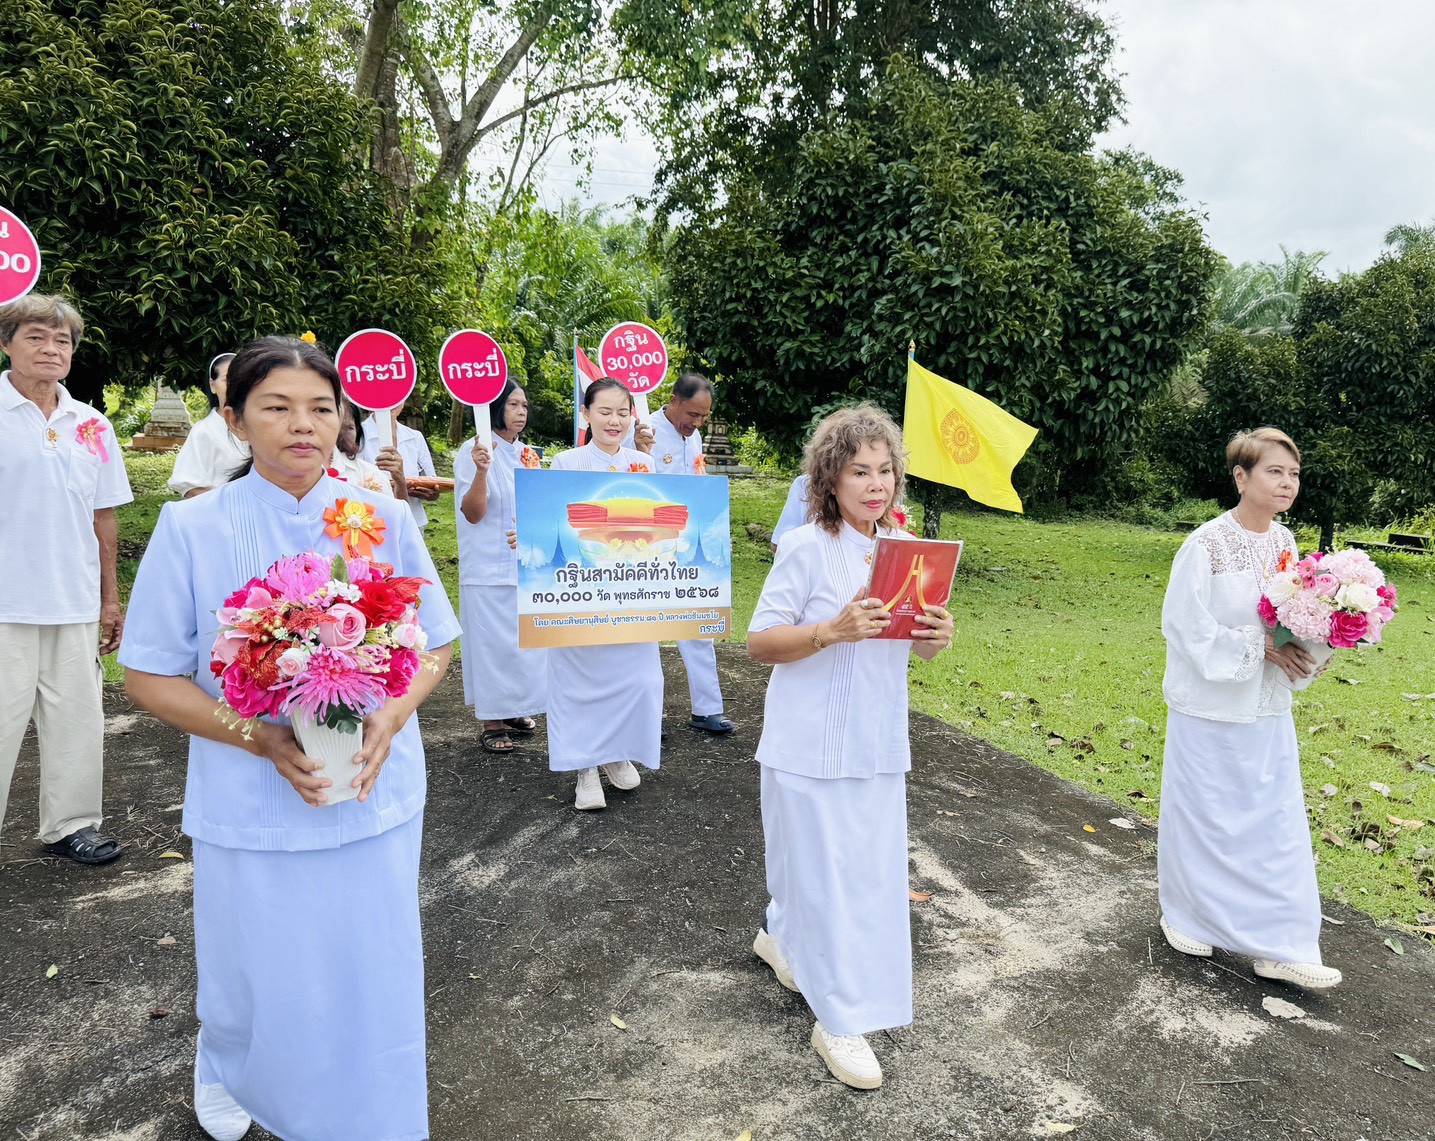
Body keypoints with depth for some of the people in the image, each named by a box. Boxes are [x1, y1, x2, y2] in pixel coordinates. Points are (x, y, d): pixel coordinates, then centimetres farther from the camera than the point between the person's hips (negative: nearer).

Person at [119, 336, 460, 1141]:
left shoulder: (384, 521, -2)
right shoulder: (192, 528, -7)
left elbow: (435, 646, 5)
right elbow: (149, 675, -4)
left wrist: (389, 719, -15)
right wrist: (262, 739, -18)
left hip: (376, 796, 1)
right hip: (252, 806, -1)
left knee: (374, 979, 11)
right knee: (256, 977, 18)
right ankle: (224, 1073, 54)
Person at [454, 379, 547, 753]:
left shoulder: (527, 454, 10)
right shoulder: (473, 451, -10)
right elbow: (472, 513, -16)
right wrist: (481, 470, -29)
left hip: (526, 564, 7)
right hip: (490, 567, -7)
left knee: (524, 638, 12)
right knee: (491, 641, -2)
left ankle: (514, 710, 25)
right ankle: (490, 723, 6)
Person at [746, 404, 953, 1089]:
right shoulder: (807, 548, -14)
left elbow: (918, 648, 11)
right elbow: (759, 644, -13)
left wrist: (938, 637, -12)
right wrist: (834, 630, -28)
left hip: (878, 743, 6)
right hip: (812, 744, -6)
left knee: (870, 864, 16)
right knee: (827, 870, 2)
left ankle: (783, 937, 45)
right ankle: (840, 1021, 19)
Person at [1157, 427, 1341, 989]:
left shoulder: (1283, 541, 3)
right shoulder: (1206, 544, -17)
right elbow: (1187, 625, -16)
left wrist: (1299, 647, -7)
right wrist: (1260, 648, -17)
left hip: (1266, 705, 6)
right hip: (1210, 705, -6)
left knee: (1277, 820, 8)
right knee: (1200, 815, 9)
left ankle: (1279, 946, 18)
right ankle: (1184, 916, 31)